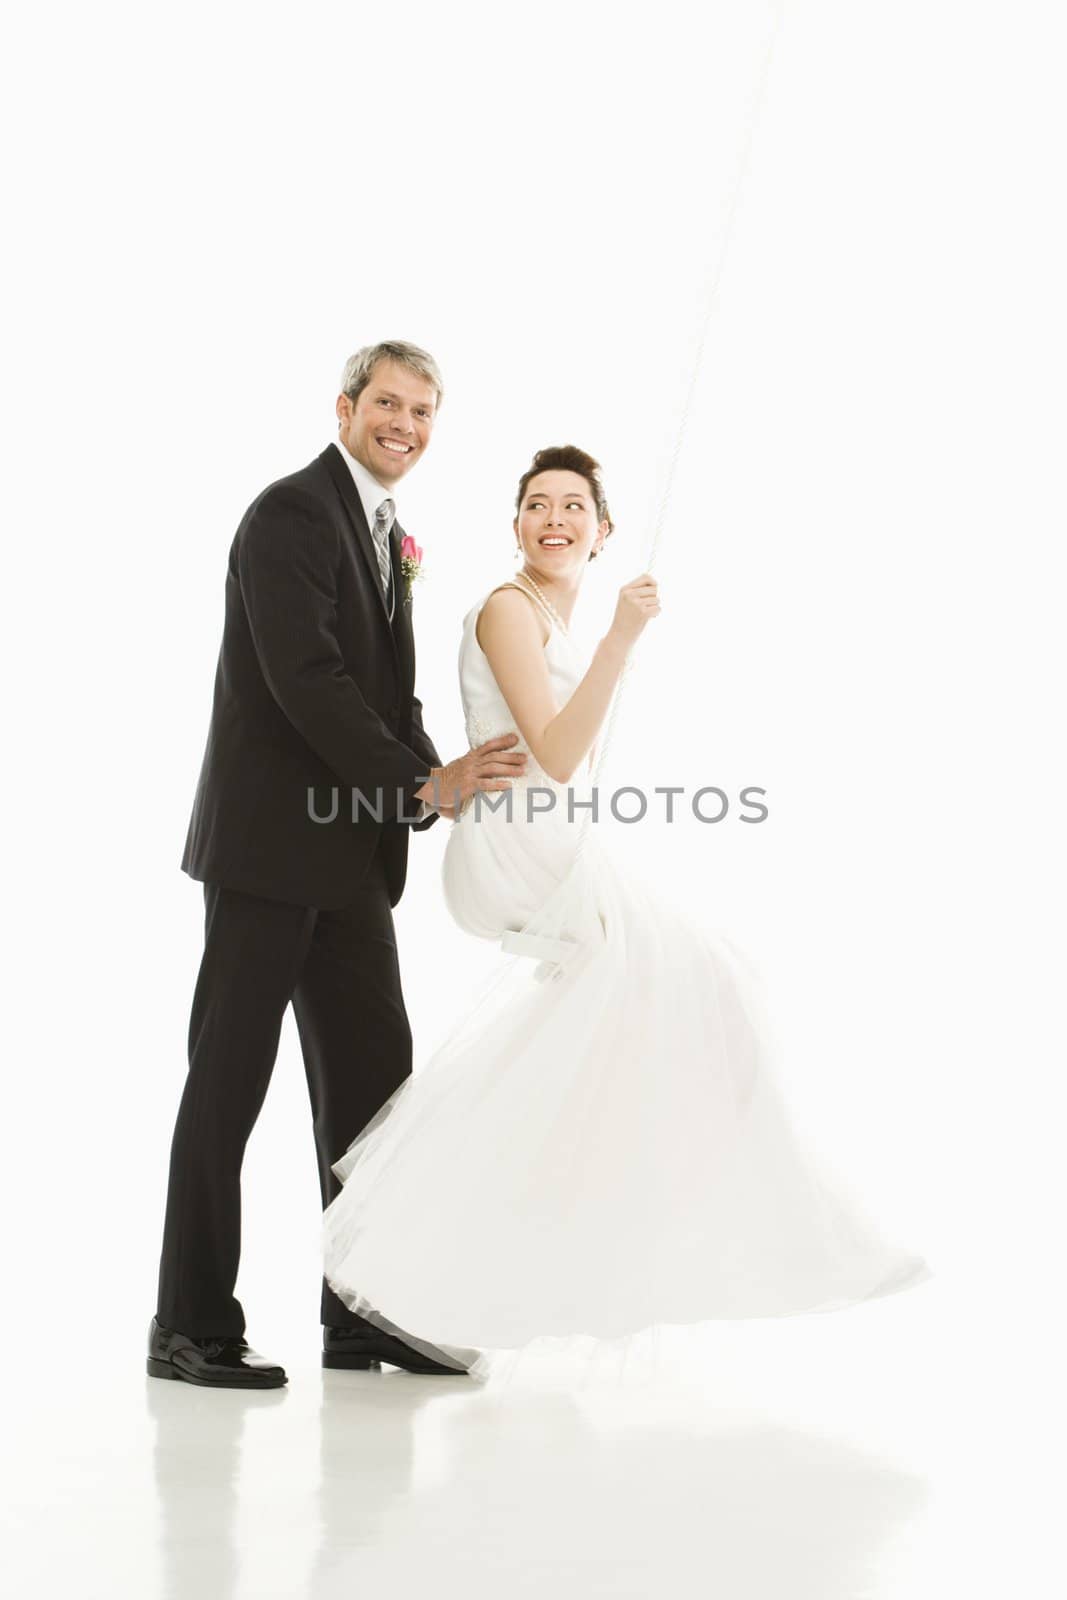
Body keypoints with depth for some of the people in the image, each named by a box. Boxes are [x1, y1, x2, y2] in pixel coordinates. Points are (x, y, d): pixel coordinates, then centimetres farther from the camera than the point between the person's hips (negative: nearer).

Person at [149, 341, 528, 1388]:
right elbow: (304, 679, -21)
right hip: (269, 841, -9)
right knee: (229, 1077, -3)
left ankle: (364, 1313, 18)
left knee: (372, 1066, 10)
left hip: (349, 854, 9)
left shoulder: (387, 537, 17)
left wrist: (444, 776, -2)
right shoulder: (291, 513, -11)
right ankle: (190, 1328, 5)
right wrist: (421, 786, -20)